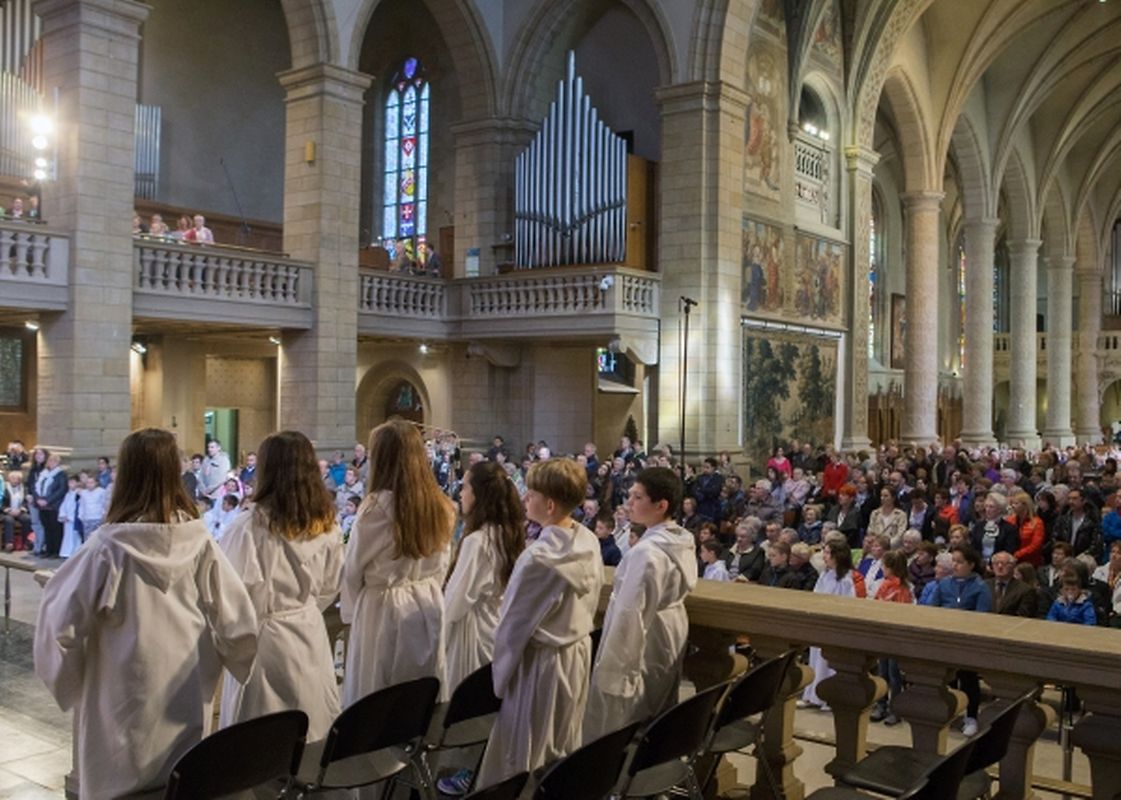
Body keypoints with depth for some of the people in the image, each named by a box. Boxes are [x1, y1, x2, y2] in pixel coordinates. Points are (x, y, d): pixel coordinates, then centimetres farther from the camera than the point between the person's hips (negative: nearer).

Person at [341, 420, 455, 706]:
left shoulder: (377, 506, -17)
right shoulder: (442, 506, -2)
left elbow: (353, 568, -6)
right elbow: (441, 567, 8)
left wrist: (352, 610, 10)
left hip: (383, 607, -5)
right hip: (428, 606, 5)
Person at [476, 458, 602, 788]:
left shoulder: (538, 557, -27)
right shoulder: (590, 543, -5)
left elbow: (514, 623, -17)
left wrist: (500, 674, -4)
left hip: (540, 661, -7)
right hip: (578, 652, 7)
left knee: (527, 757, 10)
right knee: (566, 750, 22)